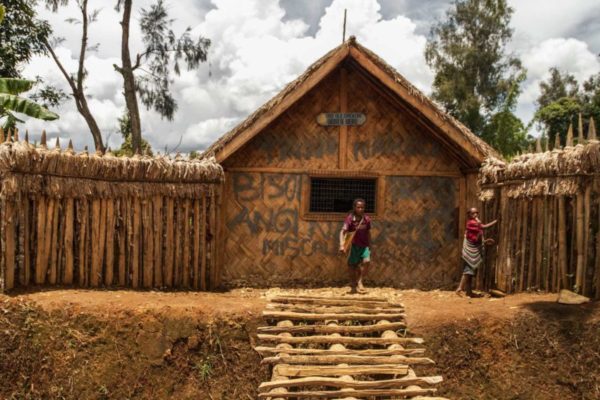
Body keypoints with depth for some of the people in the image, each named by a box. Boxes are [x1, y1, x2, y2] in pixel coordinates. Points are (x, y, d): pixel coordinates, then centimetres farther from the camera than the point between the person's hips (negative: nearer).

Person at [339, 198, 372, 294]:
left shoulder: (367, 219, -4)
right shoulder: (350, 218, -16)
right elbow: (343, 231, -27)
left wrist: (369, 245, 17)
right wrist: (342, 245, -40)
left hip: (364, 246, 2)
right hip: (353, 246, -2)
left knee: (367, 261, -20)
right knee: (352, 265, 6)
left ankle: (360, 281, -2)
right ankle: (353, 285, 26)